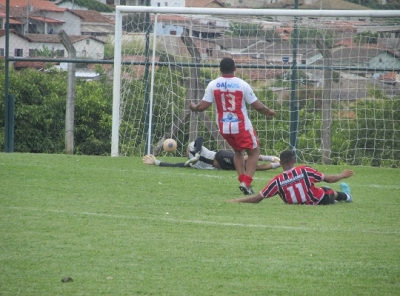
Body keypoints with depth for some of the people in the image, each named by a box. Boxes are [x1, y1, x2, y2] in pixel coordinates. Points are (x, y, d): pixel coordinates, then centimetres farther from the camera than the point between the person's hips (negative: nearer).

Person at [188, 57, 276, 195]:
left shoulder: (213, 85, -5)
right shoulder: (242, 85, -11)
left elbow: (202, 106, -6)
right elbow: (257, 106, -7)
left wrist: (193, 107, 17)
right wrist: (268, 111, 13)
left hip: (224, 127, 4)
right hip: (241, 126, -4)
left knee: (238, 151, 27)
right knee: (254, 152, 13)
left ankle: (242, 180, 12)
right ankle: (246, 182, -5)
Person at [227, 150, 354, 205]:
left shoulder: (277, 181, -20)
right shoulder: (305, 170, -24)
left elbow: (257, 198, -17)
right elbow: (328, 179, -9)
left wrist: (236, 201, -7)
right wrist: (342, 175, 11)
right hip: (320, 201, -2)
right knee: (327, 192, 33)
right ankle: (346, 196, 62)